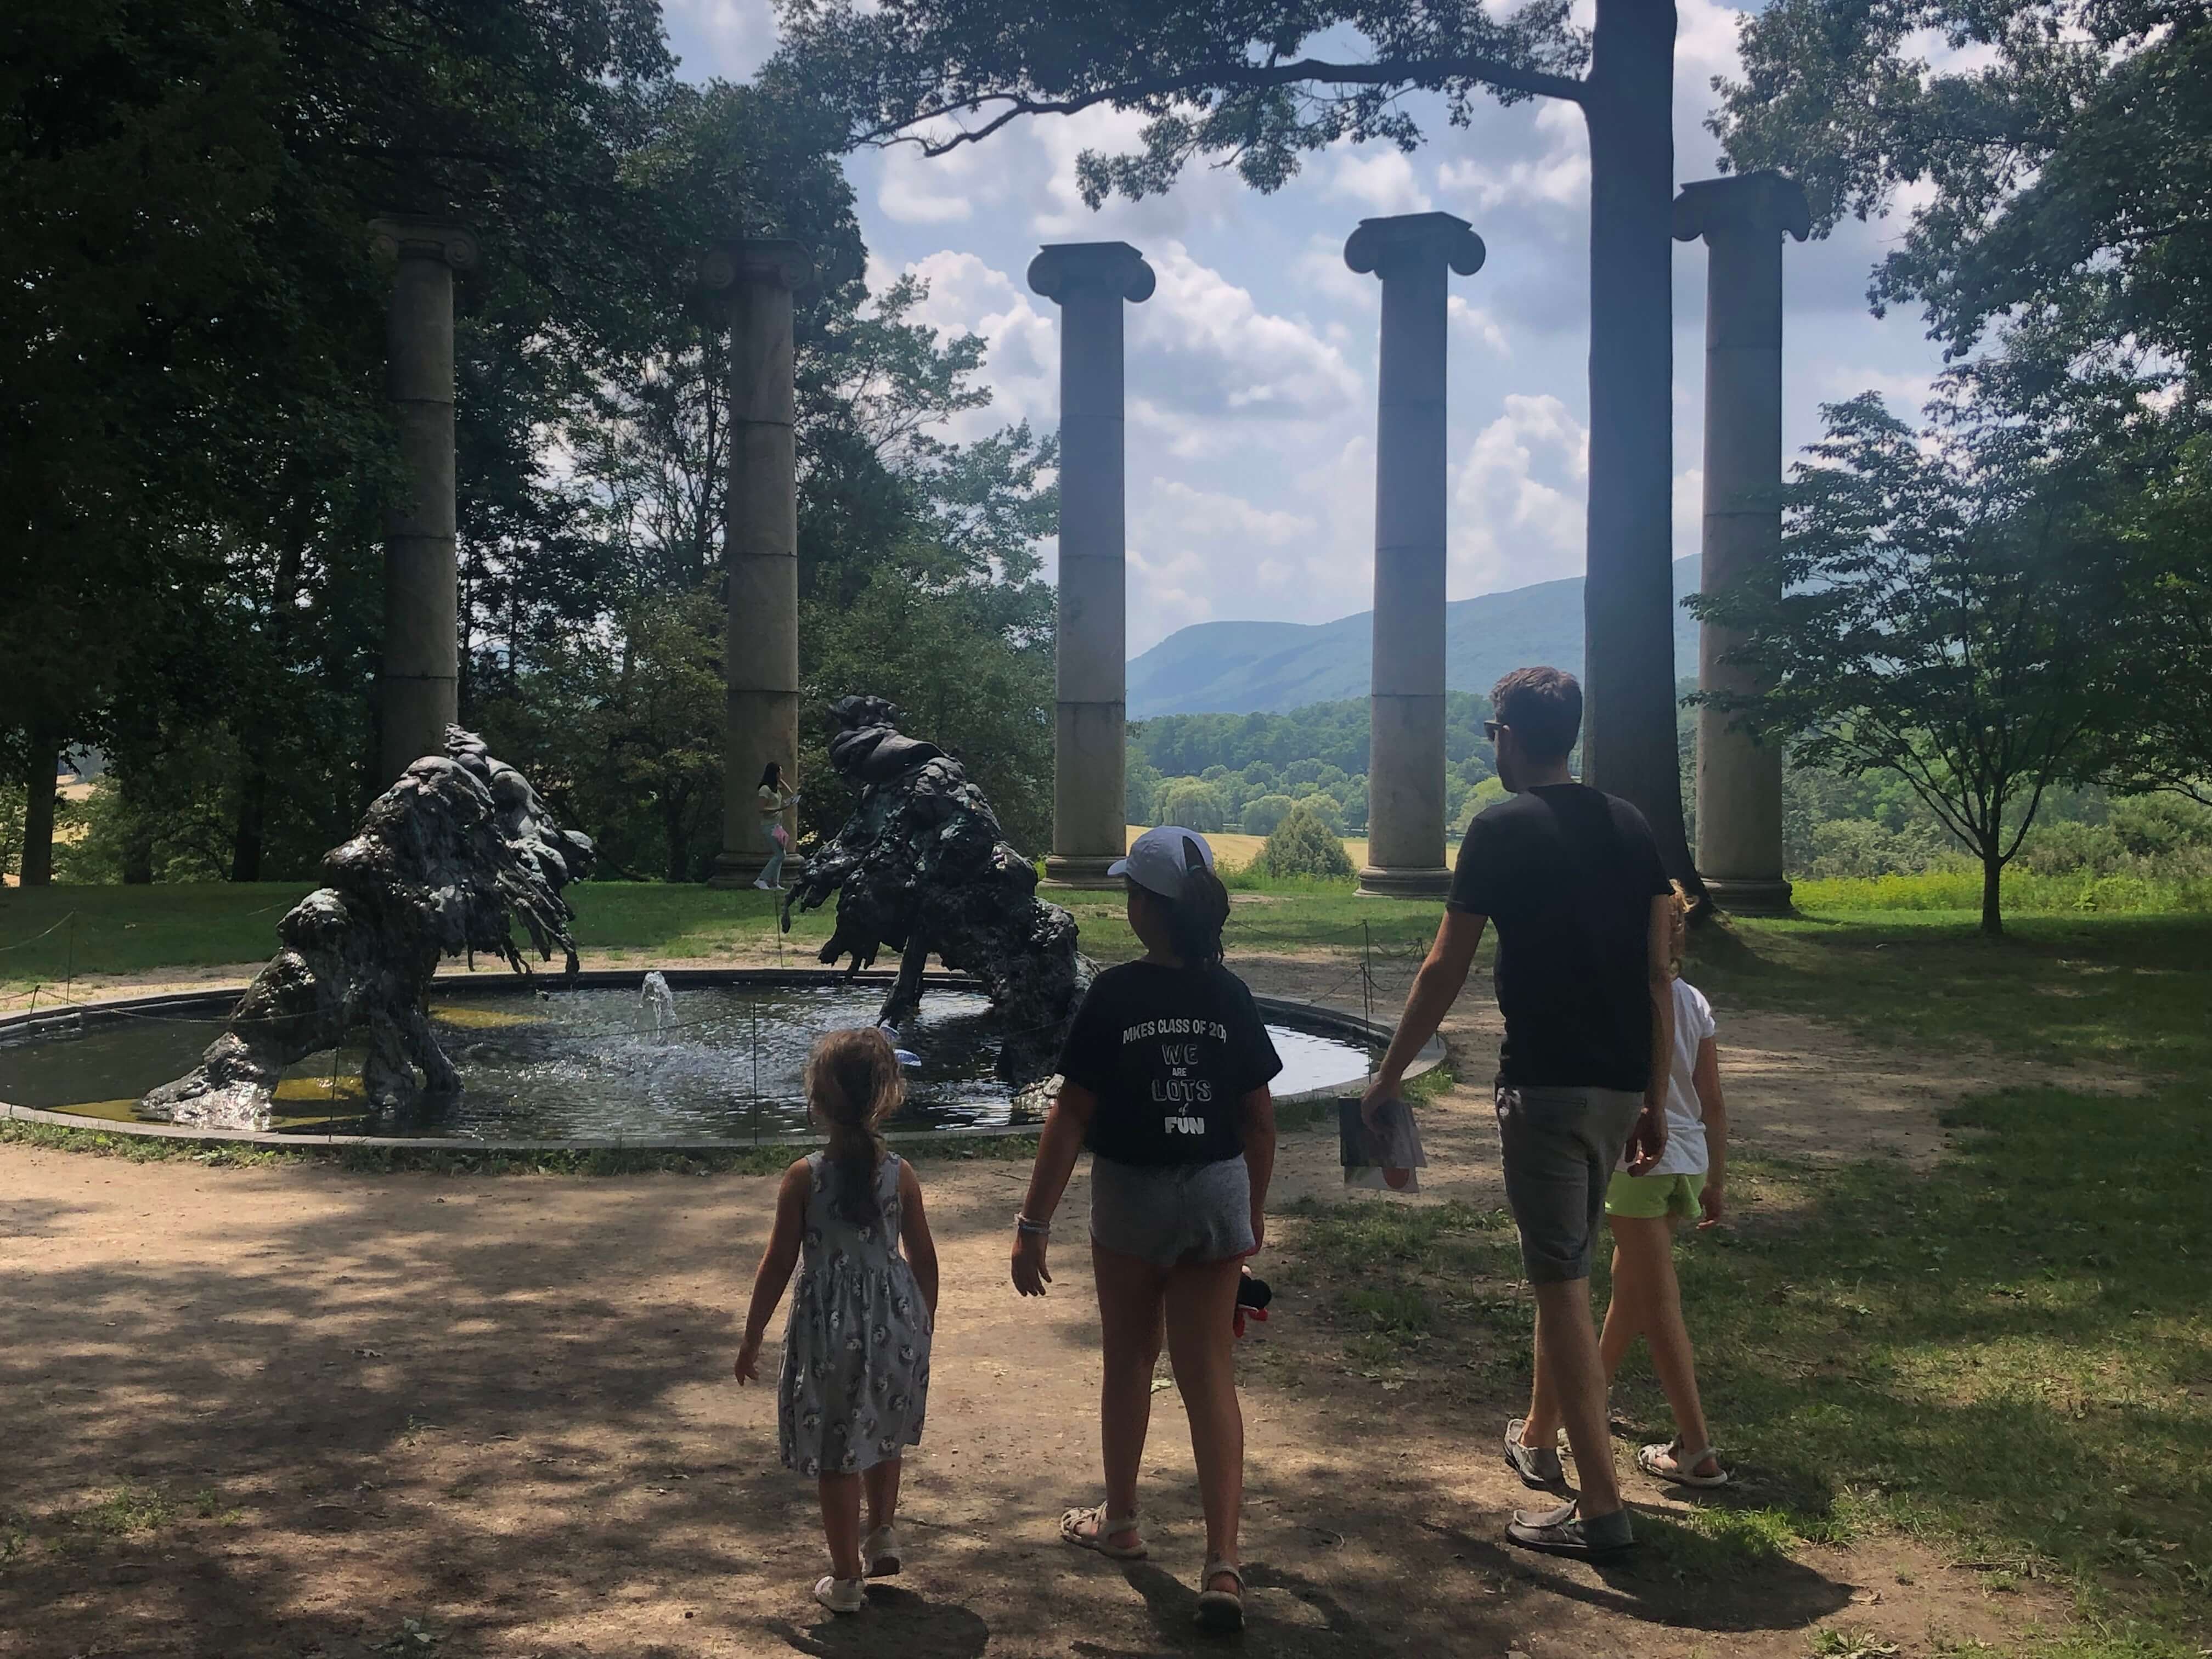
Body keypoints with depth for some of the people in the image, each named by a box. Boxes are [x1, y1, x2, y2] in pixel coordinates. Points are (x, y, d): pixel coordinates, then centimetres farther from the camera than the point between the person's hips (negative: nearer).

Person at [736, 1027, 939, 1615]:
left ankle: (846, 1580, 16)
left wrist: (752, 1337, 3)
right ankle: (883, 1534, 33)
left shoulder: (804, 1177, -12)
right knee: (883, 1436, 28)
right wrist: (925, 1323, 18)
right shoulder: (900, 1174, -5)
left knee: (837, 1456, 8)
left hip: (829, 1327, -3)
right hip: (895, 1322, 3)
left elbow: (778, 1264, -8)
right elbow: (924, 1260, 2)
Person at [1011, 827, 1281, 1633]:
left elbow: (1070, 1115, -14)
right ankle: (1223, 1563, -3)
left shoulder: (1115, 994, -14)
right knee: (1210, 1376, 5)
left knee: (1130, 1361, 17)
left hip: (1132, 1196, -2)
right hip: (1218, 1197, 2)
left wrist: (1033, 1223, -10)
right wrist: (1255, 1209, 17)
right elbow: (1260, 1118, 3)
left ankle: (1120, 1522, 35)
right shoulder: (1229, 996, -3)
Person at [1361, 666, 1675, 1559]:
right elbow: (1658, 975, 9)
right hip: (1620, 1086, 7)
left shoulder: (1503, 829, -7)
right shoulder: (1629, 826, 10)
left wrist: (1390, 1074, 5)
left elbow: (1445, 971, -6)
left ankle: (1601, 1507, -1)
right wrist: (1654, 1102, 15)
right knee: (1562, 1266, 22)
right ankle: (1539, 1441, 37)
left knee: (1562, 1285, -3)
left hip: (1546, 1084, -7)